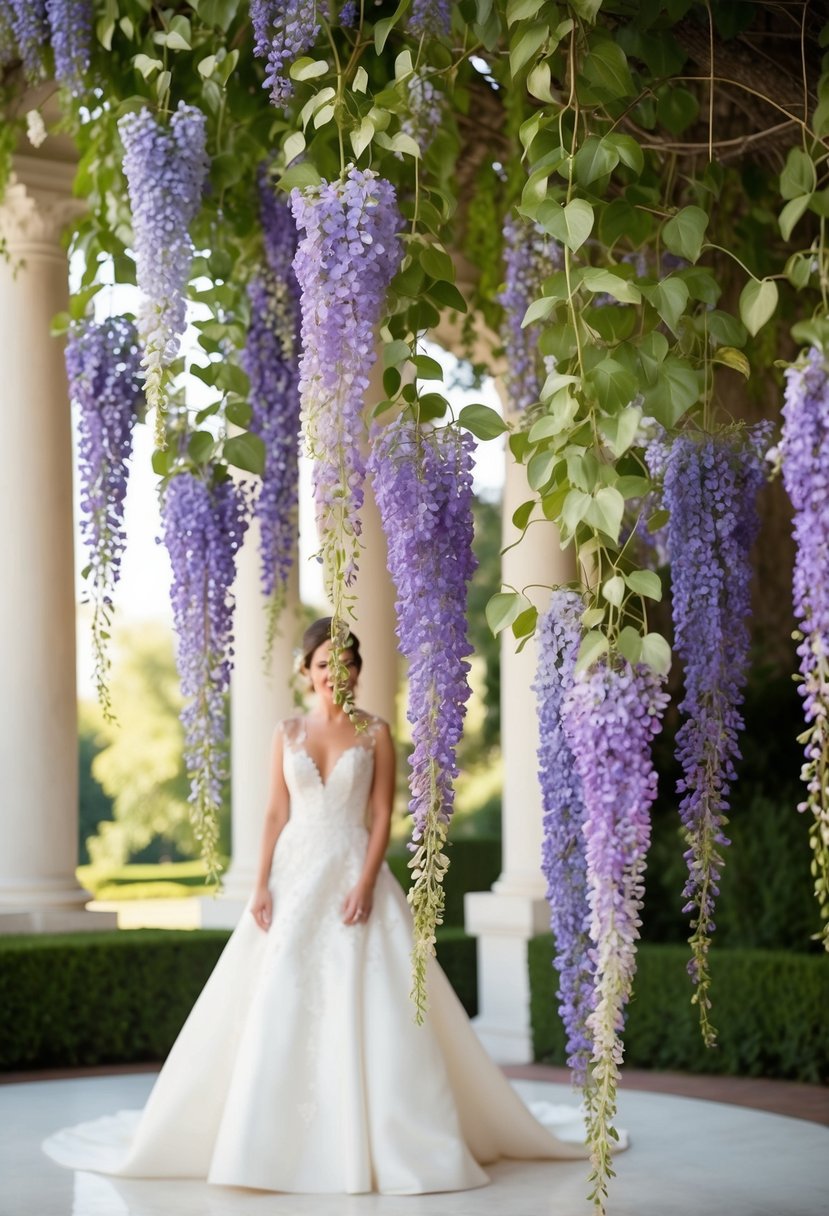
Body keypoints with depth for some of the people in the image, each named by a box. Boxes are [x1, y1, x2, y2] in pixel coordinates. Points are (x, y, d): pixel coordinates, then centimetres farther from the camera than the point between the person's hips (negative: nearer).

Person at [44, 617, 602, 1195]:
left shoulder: (375, 733, 2)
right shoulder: (288, 732, 9)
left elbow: (382, 817, -2)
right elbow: (276, 814, 6)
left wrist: (365, 884, -14)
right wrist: (262, 885, -4)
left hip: (353, 875, -2)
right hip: (294, 876, 3)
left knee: (365, 1009, -7)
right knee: (280, 1008, 0)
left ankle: (379, 1139, 1)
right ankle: (277, 1140, 9)